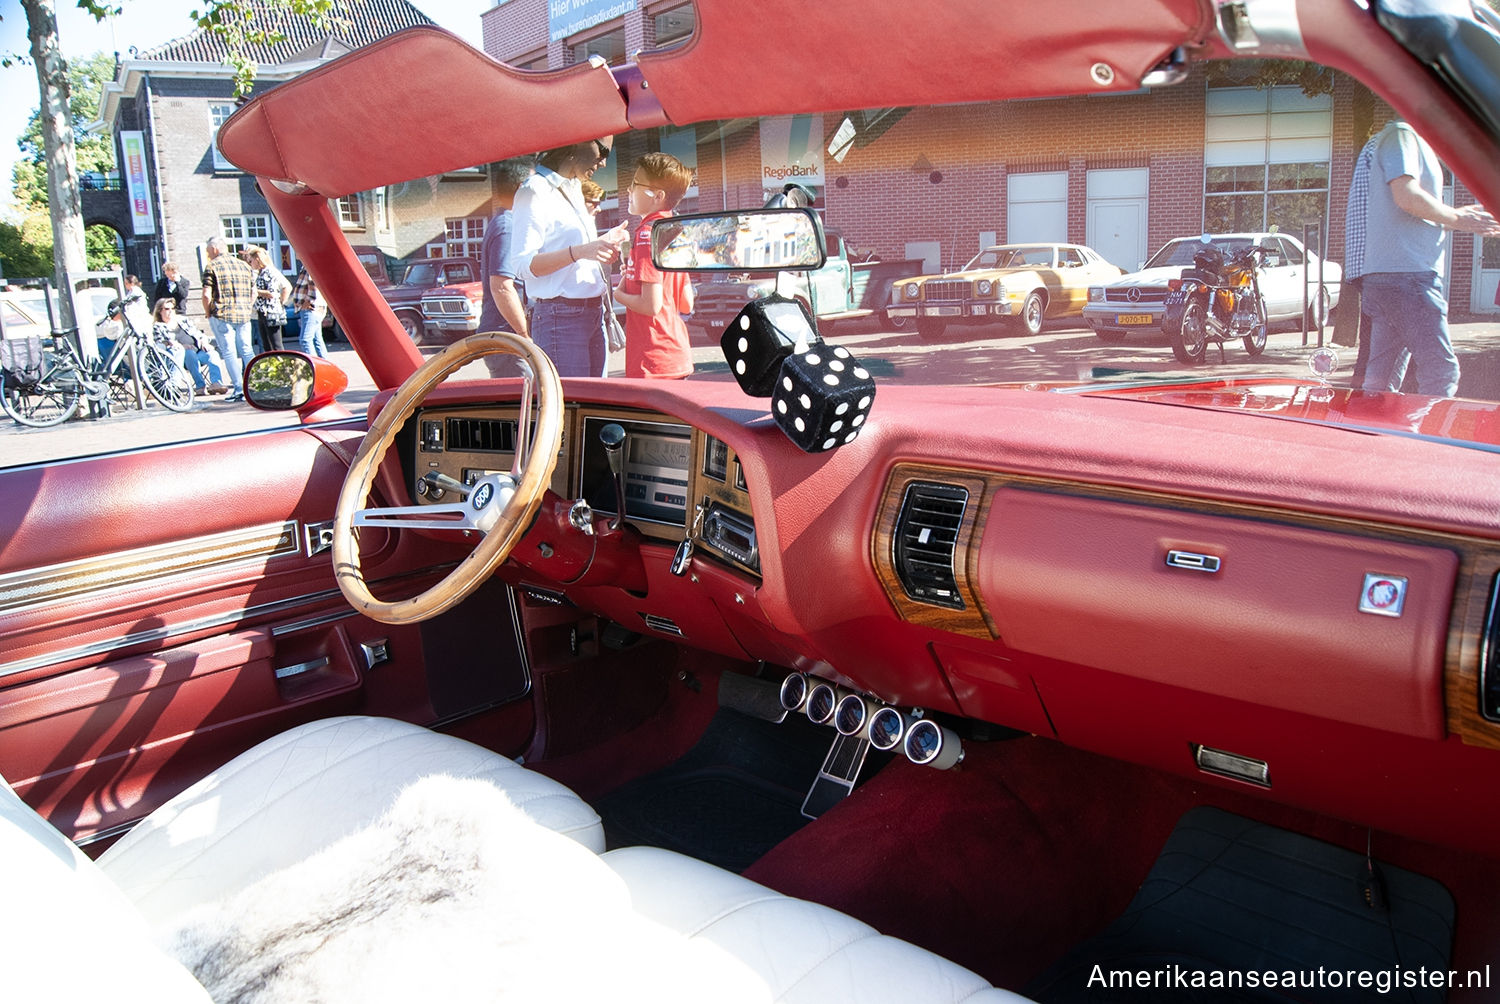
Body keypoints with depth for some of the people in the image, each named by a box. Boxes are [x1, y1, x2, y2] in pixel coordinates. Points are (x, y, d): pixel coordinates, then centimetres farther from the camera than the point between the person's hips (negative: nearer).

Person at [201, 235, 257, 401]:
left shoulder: (212, 267, -4)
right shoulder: (244, 266, 13)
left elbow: (207, 295, -10)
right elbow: (253, 294, 14)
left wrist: (209, 315, 3)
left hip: (222, 315, -5)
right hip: (244, 315, 5)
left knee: (229, 353, -1)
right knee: (246, 351, 9)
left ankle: (239, 389, -5)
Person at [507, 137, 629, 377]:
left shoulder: (574, 190, 21)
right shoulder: (535, 192, -7)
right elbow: (522, 265, -16)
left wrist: (604, 242, 18)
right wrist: (579, 251, -26)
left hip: (593, 312, 9)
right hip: (560, 318, -9)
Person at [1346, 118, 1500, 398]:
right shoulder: (1401, 134, -3)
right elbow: (1407, 195, -17)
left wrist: (1458, 215, 22)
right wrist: (1456, 219, -4)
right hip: (1405, 273, -10)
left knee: (1382, 379, 7)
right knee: (1440, 371, -12)